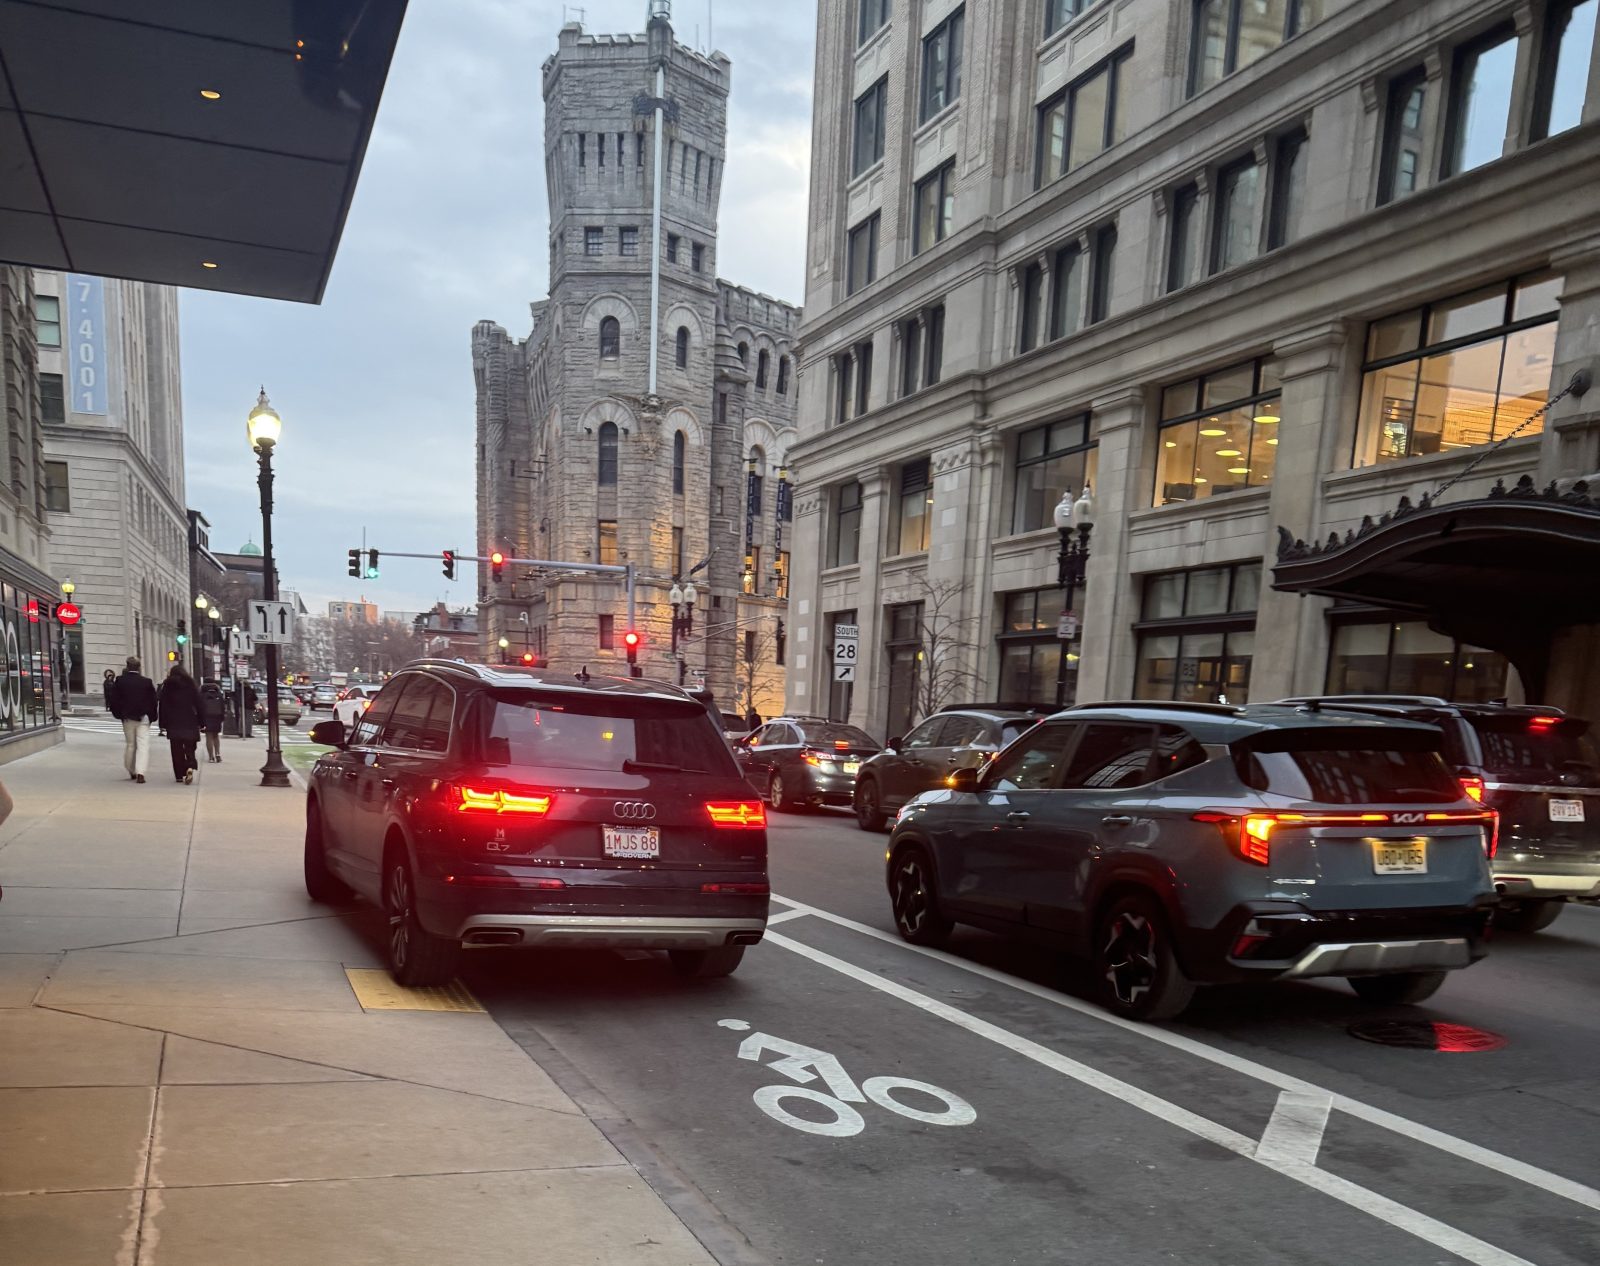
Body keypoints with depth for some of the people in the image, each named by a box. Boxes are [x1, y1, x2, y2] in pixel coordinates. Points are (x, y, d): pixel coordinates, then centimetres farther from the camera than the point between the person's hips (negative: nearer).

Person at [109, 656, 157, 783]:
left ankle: (132, 771, 26)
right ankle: (140, 772, -18)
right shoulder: (147, 682, -7)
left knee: (129, 744, 16)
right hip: (143, 718, -2)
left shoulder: (119, 681, -4)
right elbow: (153, 701, -2)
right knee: (143, 744, -5)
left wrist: (118, 714, 12)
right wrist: (152, 717, 9)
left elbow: (114, 700, 0)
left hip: (127, 718, 2)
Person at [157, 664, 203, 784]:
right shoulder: (191, 684, 5)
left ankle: (179, 775, 5)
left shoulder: (167, 685, 4)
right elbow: (198, 703, 2)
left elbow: (163, 705, 1)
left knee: (176, 749, 5)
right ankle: (190, 768, -21)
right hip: (190, 722, 0)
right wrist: (201, 722, 5)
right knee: (189, 747, 5)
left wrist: (163, 723, 3)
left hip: (173, 722, 0)